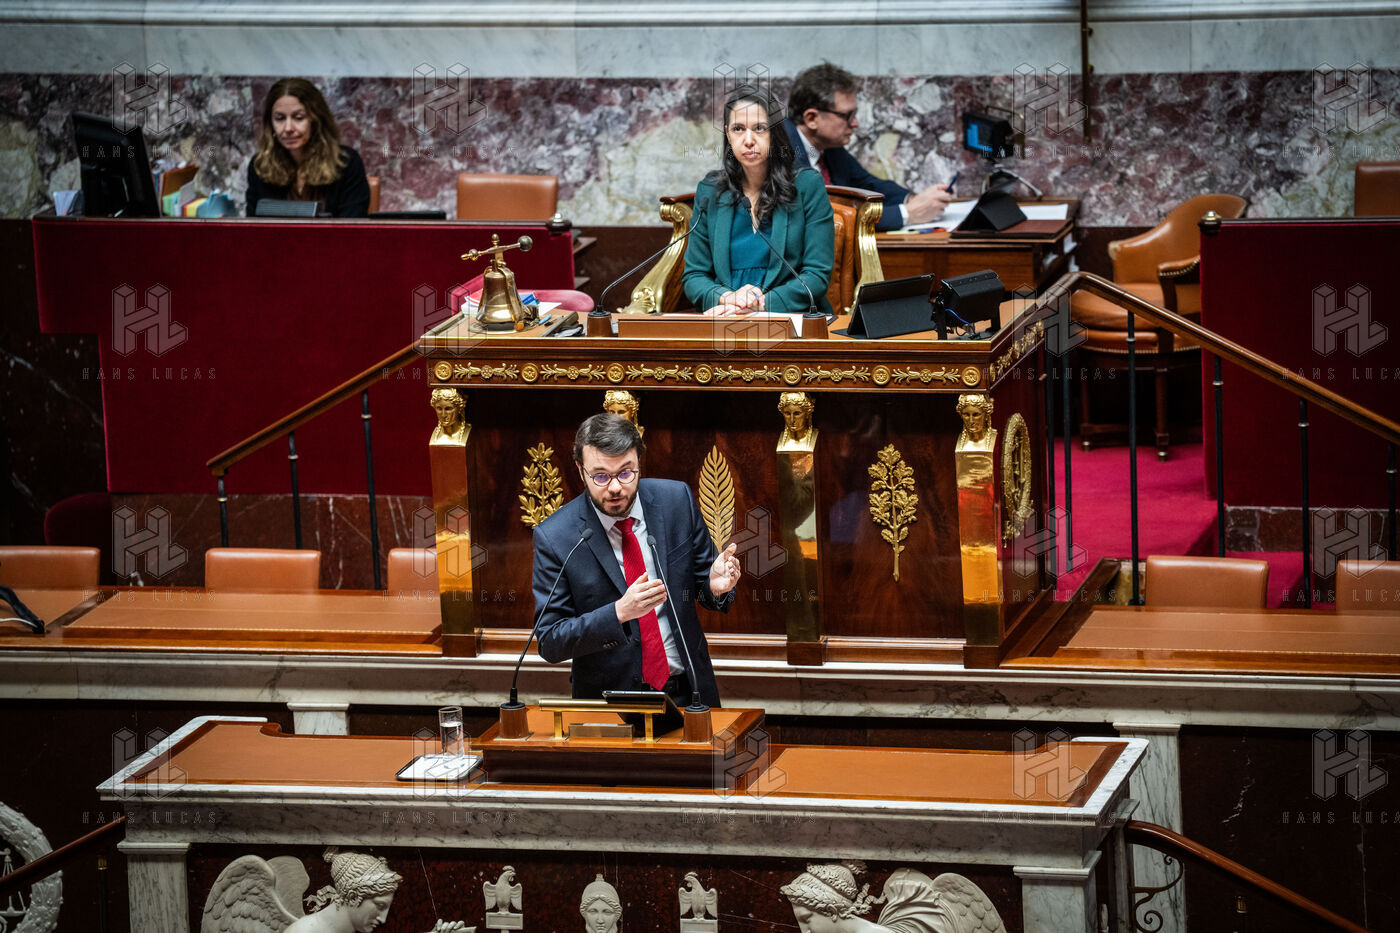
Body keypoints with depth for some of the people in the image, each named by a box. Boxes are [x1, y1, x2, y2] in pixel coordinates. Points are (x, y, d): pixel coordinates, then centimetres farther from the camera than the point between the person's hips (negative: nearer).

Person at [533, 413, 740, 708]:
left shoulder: (676, 499, -1)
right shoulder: (553, 537, -10)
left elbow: (702, 581, 9)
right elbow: (549, 642, -9)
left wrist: (716, 585, -15)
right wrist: (619, 613, -24)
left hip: (688, 691, 2)